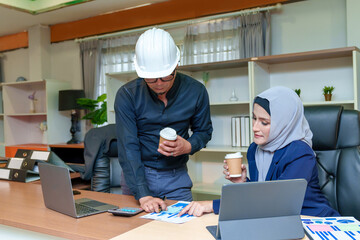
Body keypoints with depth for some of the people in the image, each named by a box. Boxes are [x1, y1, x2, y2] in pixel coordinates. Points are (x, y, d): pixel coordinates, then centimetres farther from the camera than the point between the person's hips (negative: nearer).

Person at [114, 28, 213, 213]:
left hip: (176, 177, 1)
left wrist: (188, 146, -18)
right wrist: (143, 195, -28)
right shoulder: (127, 95, -14)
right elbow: (128, 148, -19)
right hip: (136, 175, -1)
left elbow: (204, 131, 5)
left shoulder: (195, 91, -9)